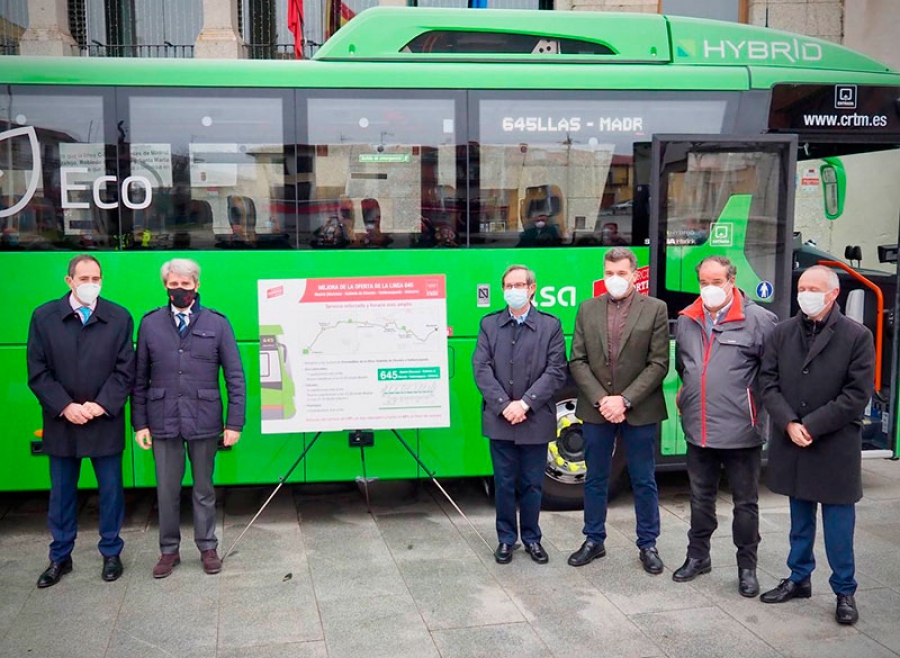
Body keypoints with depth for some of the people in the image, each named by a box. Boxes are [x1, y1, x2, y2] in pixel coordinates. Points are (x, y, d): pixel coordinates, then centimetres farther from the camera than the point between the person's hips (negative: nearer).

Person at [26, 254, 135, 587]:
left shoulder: (119, 318, -2)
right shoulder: (44, 317, -1)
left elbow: (125, 371, -3)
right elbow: (37, 372, -2)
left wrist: (101, 405, -14)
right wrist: (65, 407, -13)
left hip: (105, 421, -1)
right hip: (61, 422, 1)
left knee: (111, 490, 8)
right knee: (61, 492, 12)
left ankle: (111, 553, 25)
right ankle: (60, 557, 26)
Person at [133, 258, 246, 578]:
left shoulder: (217, 323, 0)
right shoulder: (150, 323, 4)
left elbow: (235, 375, 0)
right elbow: (140, 377, 5)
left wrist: (234, 422, -5)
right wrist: (139, 423, 0)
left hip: (204, 420, -1)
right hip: (163, 420, 1)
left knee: (204, 489, 11)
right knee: (166, 490, 9)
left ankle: (207, 548, 26)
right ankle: (169, 550, 25)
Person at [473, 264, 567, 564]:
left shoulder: (550, 325, 1)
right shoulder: (489, 324, 5)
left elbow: (556, 371, -6)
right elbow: (481, 369, -2)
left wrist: (525, 403, -15)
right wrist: (504, 405, -13)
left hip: (536, 420, -1)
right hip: (499, 420, 1)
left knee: (532, 483, 10)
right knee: (504, 483, 9)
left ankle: (532, 538, 25)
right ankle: (506, 538, 23)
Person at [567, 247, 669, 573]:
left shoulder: (655, 309, -3)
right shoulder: (587, 309, 4)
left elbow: (658, 364, -8)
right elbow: (577, 361, 1)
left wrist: (624, 400, -15)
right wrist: (601, 400, -11)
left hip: (639, 410, -2)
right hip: (595, 409, 2)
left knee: (644, 482, 8)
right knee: (595, 479, 13)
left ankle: (647, 545, 22)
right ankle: (594, 540, 26)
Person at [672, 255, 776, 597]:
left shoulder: (758, 319, -11)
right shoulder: (686, 321, 6)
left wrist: (761, 403, -5)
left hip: (741, 431, -5)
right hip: (698, 430, 5)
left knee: (745, 502, 9)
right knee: (700, 497, 19)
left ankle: (747, 567, 24)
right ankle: (698, 556, 34)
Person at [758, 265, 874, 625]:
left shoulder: (857, 336, -6)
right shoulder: (783, 332, 4)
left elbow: (857, 395, -10)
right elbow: (768, 382, 2)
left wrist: (811, 426, -14)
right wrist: (788, 424, -12)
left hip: (835, 446, -3)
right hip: (791, 444, 4)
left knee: (838, 521, 4)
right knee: (800, 517, 17)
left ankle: (844, 591, 19)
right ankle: (799, 578, 31)